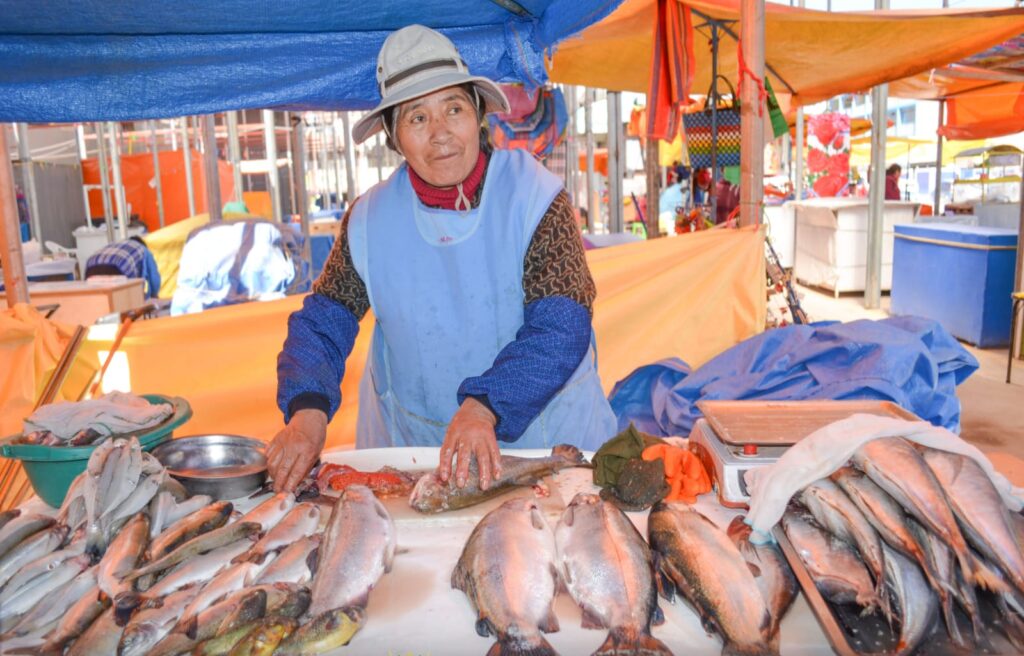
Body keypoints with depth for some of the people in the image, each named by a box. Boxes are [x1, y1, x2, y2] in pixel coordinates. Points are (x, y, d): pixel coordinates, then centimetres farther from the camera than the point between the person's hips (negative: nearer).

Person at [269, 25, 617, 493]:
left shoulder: (534, 196, -11)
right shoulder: (370, 218, -3)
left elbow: (561, 328, -18)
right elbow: (321, 324, -1)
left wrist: (485, 407, -32)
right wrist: (307, 410, -20)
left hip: (540, 431, -1)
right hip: (407, 439, 2)